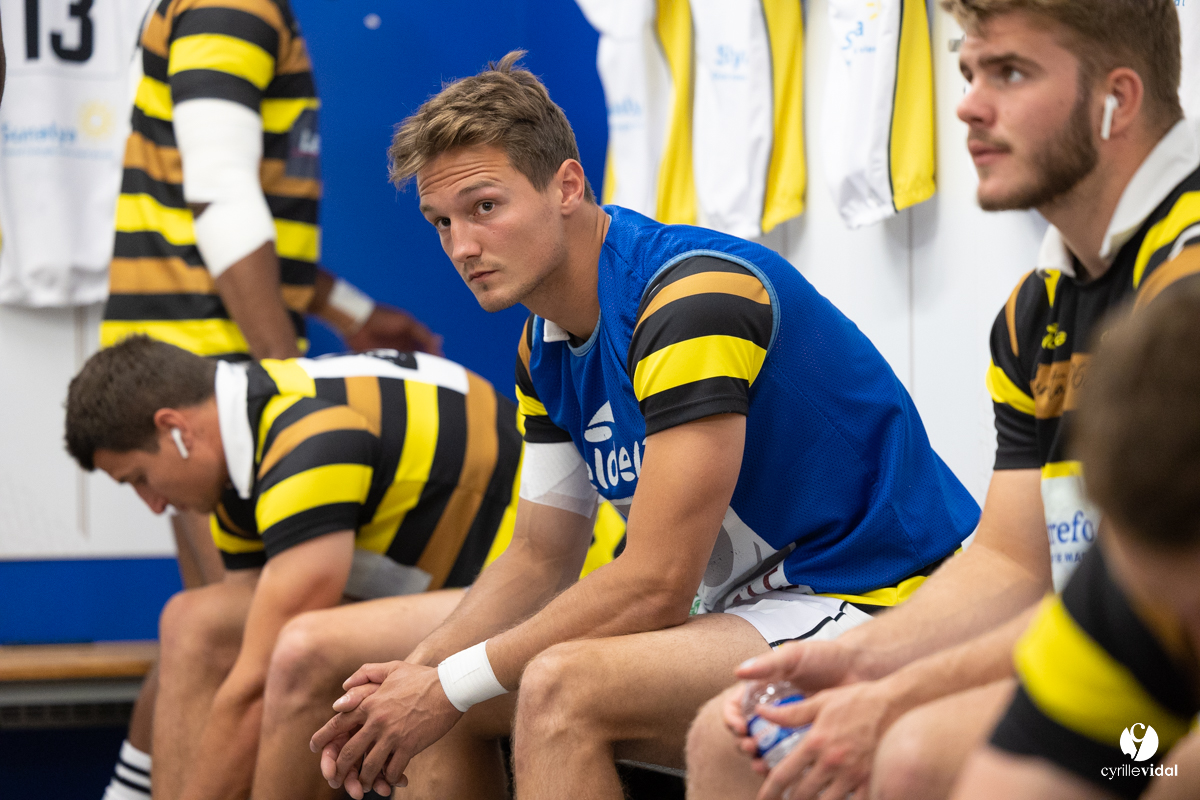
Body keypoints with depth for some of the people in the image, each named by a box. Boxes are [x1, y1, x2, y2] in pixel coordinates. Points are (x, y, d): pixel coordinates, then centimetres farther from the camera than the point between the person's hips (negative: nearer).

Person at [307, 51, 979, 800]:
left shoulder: (696, 296, -22)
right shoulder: (548, 344, 6)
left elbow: (655, 585, -25)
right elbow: (539, 561, 12)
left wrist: (450, 686, -18)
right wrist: (416, 677, -6)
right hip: (744, 610, 9)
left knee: (561, 686, -31)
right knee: (428, 704, 3)